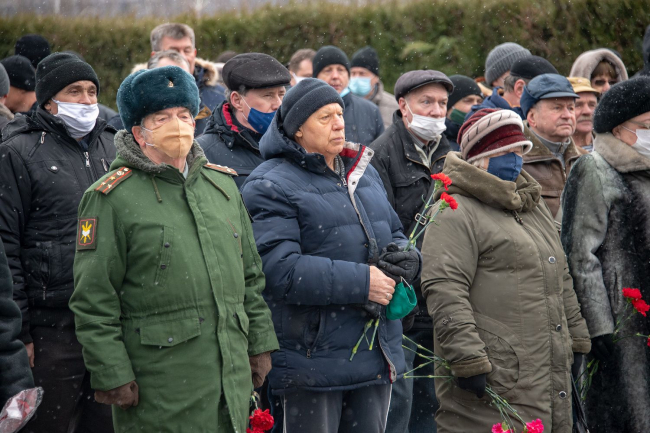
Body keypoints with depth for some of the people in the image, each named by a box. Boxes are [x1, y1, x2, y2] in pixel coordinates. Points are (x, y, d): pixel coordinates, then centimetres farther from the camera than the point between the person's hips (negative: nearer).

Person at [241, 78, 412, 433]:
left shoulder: (365, 173, 15)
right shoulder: (272, 186, -10)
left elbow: (395, 234, 24)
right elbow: (281, 270, -21)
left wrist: (406, 259, -2)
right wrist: (362, 282, -21)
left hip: (377, 355, 7)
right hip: (313, 360, -7)